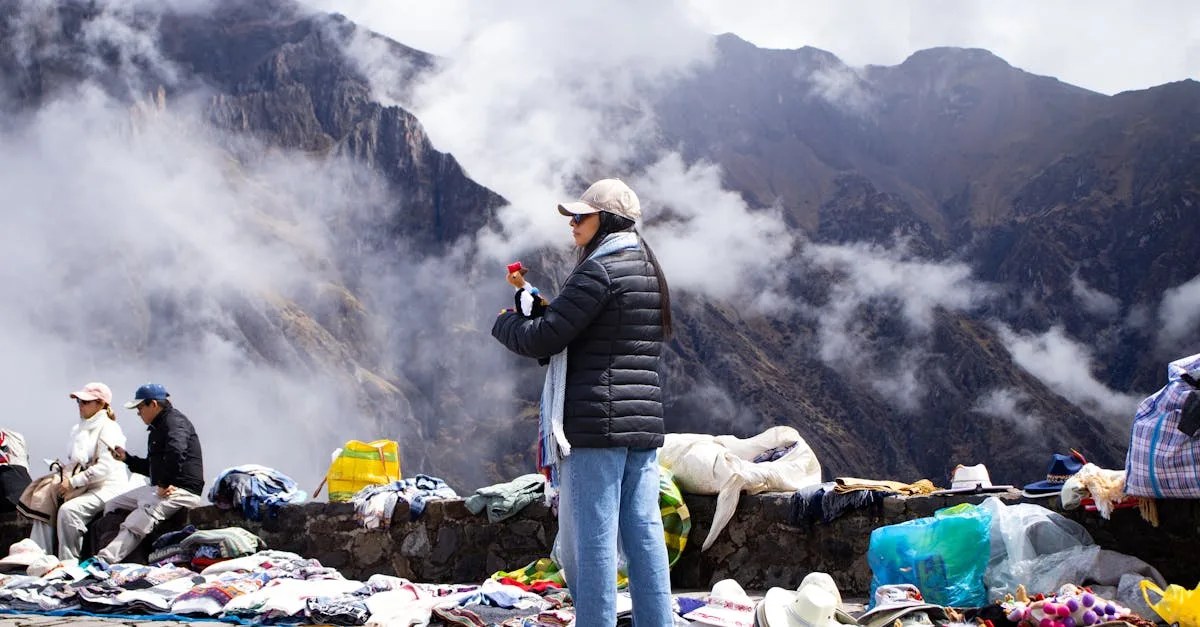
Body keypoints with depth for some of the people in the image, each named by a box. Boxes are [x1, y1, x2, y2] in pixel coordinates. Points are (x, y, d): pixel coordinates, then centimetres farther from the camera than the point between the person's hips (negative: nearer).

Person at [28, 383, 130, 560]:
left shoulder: (108, 428, -10)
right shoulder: (79, 428, 17)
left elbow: (105, 467, -19)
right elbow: (73, 461, 20)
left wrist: (73, 482, -20)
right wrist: (65, 474, -4)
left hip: (106, 487, -9)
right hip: (83, 488, 9)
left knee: (68, 510, -29)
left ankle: (68, 562, -22)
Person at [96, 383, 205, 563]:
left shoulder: (175, 421, -10)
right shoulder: (158, 427, 24)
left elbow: (176, 452, -31)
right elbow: (151, 467, 32)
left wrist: (164, 484, -25)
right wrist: (126, 458, 24)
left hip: (182, 491, -11)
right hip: (159, 488, 11)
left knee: (137, 522, -29)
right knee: (112, 506, 11)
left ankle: (104, 560, -42)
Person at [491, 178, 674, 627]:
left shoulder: (599, 271, -12)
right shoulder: (650, 272, 17)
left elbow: (543, 340, -14)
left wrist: (504, 323, 7)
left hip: (597, 424, -8)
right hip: (644, 422, 8)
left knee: (592, 537, -4)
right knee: (644, 533, 8)